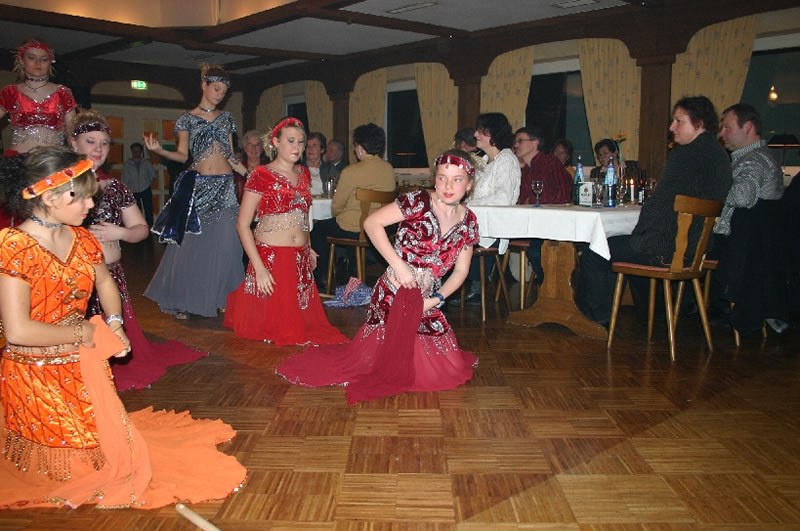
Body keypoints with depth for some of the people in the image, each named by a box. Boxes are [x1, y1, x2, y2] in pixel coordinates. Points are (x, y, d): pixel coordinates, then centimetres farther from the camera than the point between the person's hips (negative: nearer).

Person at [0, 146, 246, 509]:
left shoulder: (80, 238, 1)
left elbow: (104, 282, 19)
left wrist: (114, 325, 3)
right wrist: (82, 333, -14)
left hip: (85, 365, 7)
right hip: (36, 374, -6)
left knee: (106, 434, 13)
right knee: (75, 456, 1)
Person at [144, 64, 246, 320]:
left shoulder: (226, 118, 13)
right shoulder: (187, 119, 5)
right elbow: (182, 155, 3)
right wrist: (159, 150, -13)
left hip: (225, 186, 3)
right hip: (197, 186, -2)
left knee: (224, 245, 0)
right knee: (190, 244, -1)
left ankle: (220, 298, 12)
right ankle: (182, 300, 10)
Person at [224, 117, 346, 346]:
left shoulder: (304, 174, 10)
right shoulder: (261, 176, -9)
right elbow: (242, 224, -12)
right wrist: (259, 268, -18)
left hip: (301, 260, 6)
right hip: (270, 258, -6)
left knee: (304, 319, 9)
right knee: (274, 319, 4)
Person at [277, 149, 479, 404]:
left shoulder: (469, 221, 3)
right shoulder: (419, 201, -13)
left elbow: (460, 271, 8)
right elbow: (372, 223, -16)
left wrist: (435, 300, -6)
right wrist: (398, 264, -20)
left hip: (427, 303, 5)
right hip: (393, 295, -5)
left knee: (451, 370, 8)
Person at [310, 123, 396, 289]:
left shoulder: (351, 171, -18)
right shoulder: (389, 169, 0)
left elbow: (336, 206, -8)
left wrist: (336, 214, 16)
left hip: (353, 230, -7)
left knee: (318, 228, 19)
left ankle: (321, 277, 24)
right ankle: (353, 273, 39)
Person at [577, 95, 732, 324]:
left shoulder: (686, 155, -18)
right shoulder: (718, 153, 11)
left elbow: (660, 204, -20)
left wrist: (638, 236, -7)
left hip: (670, 248, -10)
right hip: (698, 246, 11)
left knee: (594, 254, -3)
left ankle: (594, 314, 14)